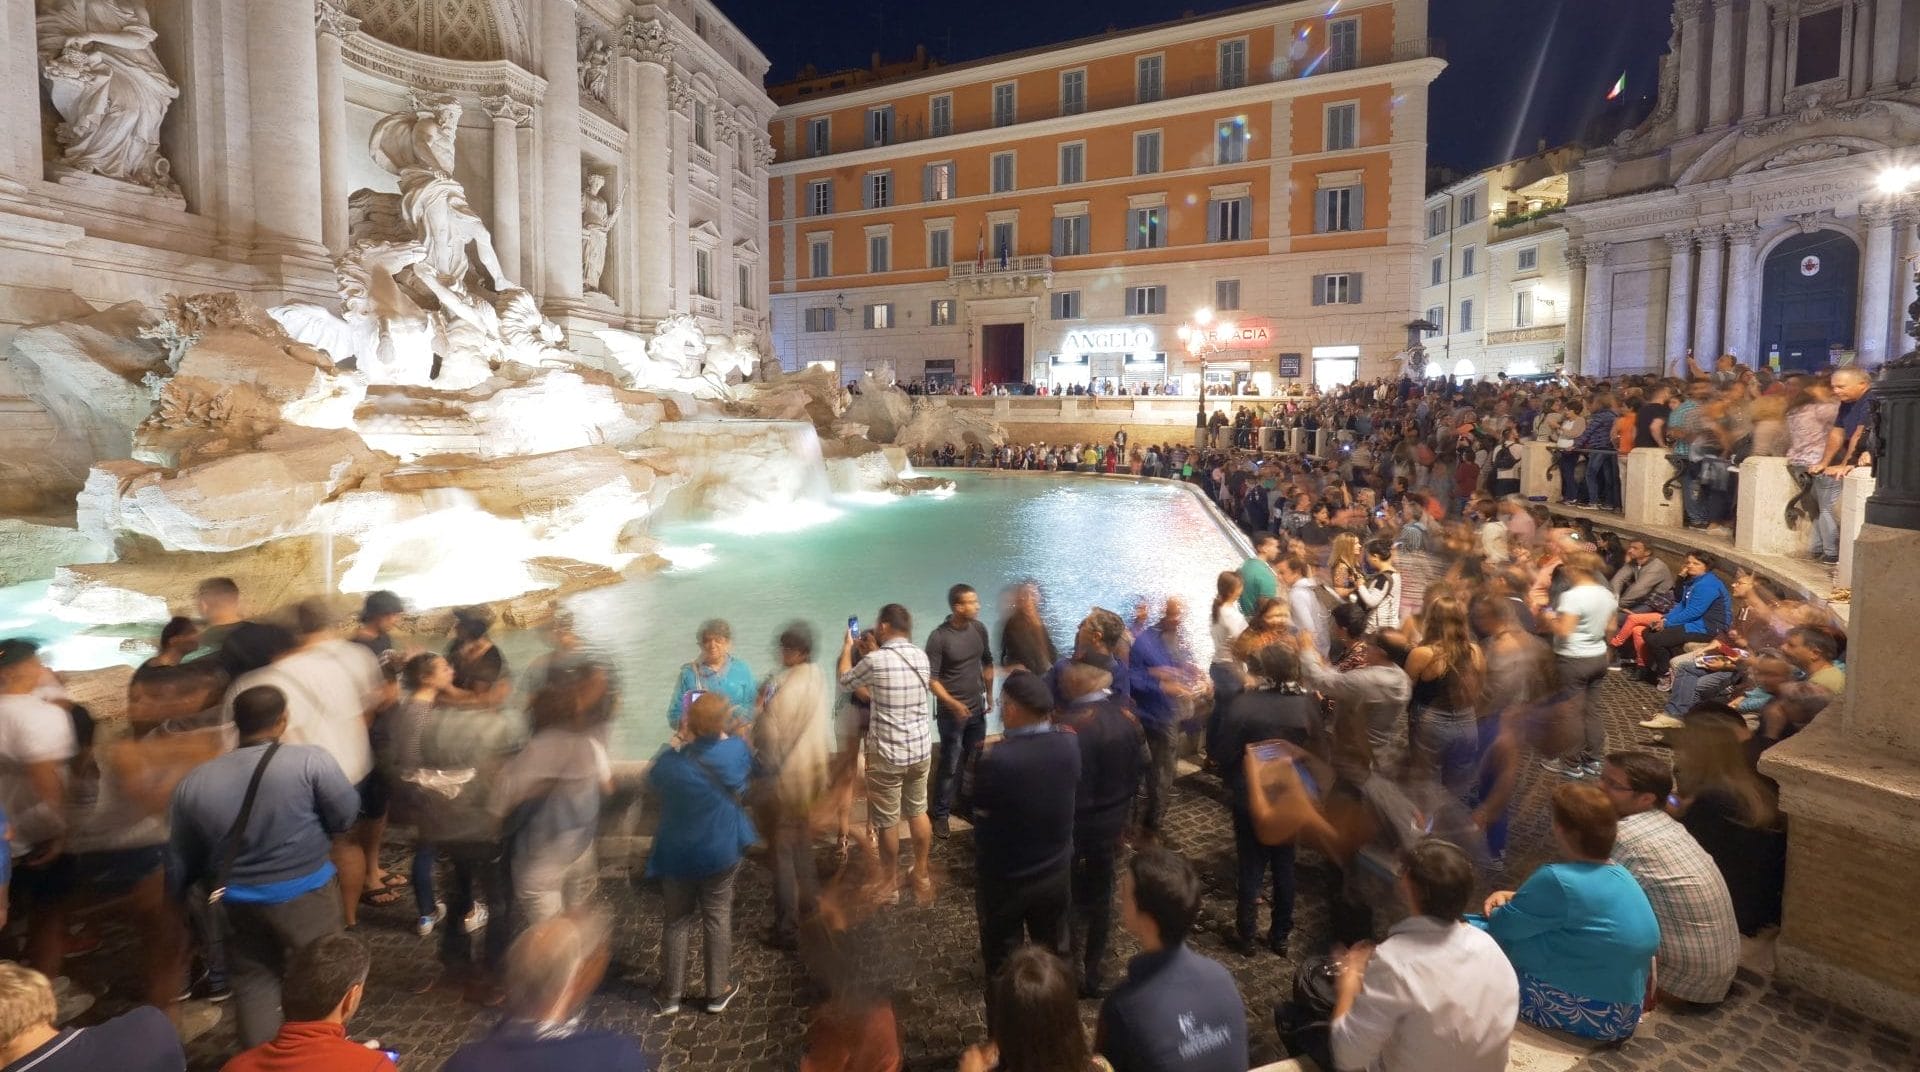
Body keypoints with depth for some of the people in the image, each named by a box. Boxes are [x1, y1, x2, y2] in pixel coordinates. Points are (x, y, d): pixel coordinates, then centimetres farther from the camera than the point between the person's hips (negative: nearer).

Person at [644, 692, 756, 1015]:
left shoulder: (671, 761, -21)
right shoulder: (735, 752, -19)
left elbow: (654, 780, 2)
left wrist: (673, 747, 6)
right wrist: (721, 736, 15)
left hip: (677, 855, 0)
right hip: (721, 853, 0)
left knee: (677, 921, 16)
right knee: (718, 919, 15)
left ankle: (670, 995, 27)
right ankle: (718, 992, 25)